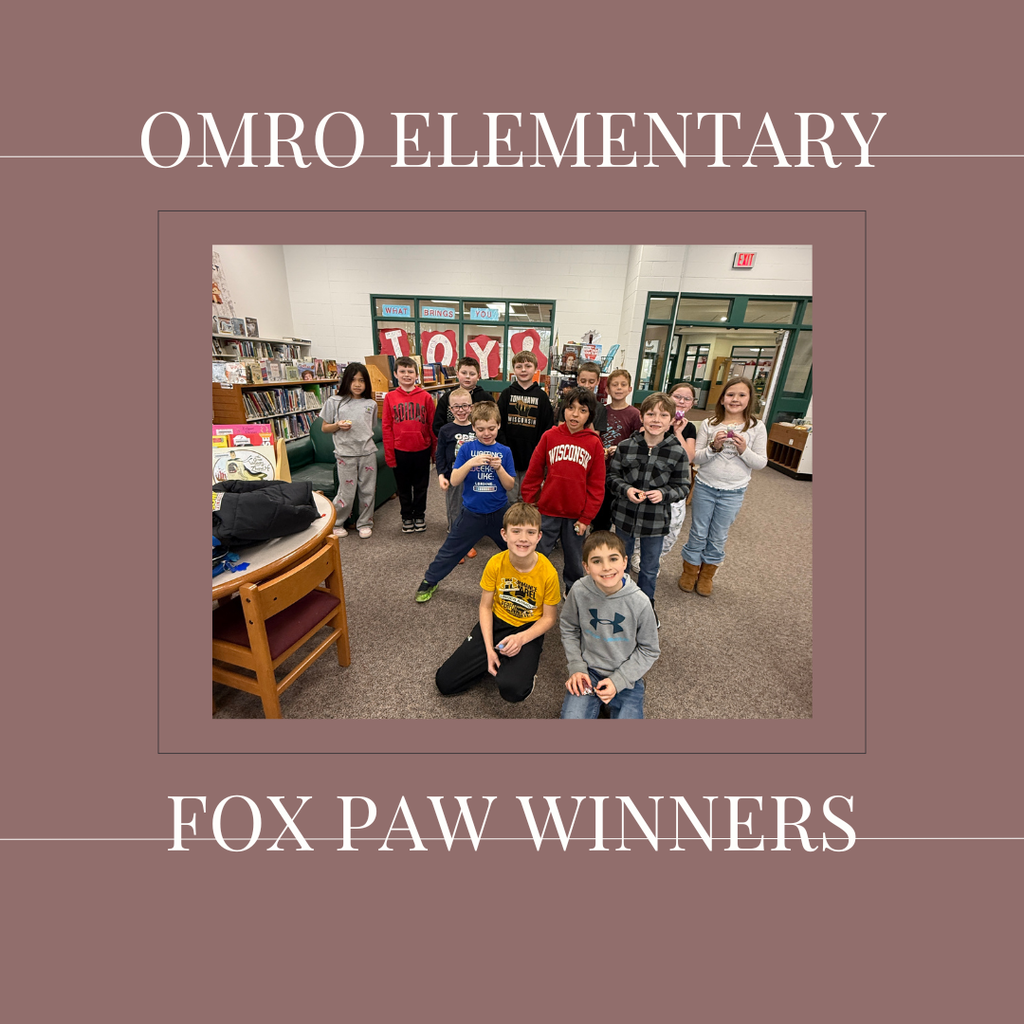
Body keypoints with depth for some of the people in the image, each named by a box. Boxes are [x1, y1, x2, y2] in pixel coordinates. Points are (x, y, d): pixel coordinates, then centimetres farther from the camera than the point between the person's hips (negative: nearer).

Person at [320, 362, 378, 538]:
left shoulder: (371, 404, 9)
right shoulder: (335, 402, 3)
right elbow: (325, 428, 6)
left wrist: (368, 443, 5)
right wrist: (338, 425, -12)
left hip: (368, 452, 3)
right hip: (346, 454, -2)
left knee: (367, 490, 7)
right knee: (347, 492, -1)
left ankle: (364, 523, 23)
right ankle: (336, 524, 20)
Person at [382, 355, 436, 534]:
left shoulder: (425, 397, -1)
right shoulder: (390, 397, 0)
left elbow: (432, 424, 1)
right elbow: (386, 427, 0)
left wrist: (435, 450, 1)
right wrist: (389, 454, -3)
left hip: (422, 450, 0)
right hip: (400, 451, 0)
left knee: (421, 486, 12)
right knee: (403, 487, 13)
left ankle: (419, 515, 30)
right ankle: (406, 517, 29)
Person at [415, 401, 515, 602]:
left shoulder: (504, 451, -2)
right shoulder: (467, 448, -5)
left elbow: (509, 486, -4)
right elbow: (454, 480, -11)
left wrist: (499, 468, -20)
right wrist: (470, 463, -25)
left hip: (499, 513, 1)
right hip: (472, 514, -1)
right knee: (450, 550, 9)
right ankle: (429, 581, 29)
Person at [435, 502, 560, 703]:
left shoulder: (548, 572, -19)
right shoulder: (496, 564, -14)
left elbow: (548, 618, -8)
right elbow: (485, 606, -5)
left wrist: (521, 638, -23)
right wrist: (489, 649, -13)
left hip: (528, 630, -2)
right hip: (496, 622, 3)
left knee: (513, 690, -30)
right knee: (444, 682, -4)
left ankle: (524, 669, 5)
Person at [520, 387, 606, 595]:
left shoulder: (594, 443, -3)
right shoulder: (549, 436, -3)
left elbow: (596, 485, 0)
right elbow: (533, 474, 1)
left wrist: (586, 518, -3)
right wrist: (529, 506, 2)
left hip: (576, 515, 1)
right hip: (547, 511, 0)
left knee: (575, 559, 17)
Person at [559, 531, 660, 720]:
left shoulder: (639, 602, -19)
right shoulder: (579, 591, -16)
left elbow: (649, 650, -6)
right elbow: (568, 629, 2)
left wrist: (618, 680, -13)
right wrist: (577, 667, -5)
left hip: (627, 676, 0)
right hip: (588, 670, 1)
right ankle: (594, 702, 16)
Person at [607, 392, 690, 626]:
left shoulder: (678, 453, -9)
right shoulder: (626, 446, -7)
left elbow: (682, 488, -2)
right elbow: (612, 476, 0)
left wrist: (663, 493, -21)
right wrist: (626, 489, -19)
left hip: (656, 520, 0)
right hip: (625, 516, 1)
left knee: (650, 568, 16)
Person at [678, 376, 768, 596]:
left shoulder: (757, 427, -3)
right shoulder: (708, 424, -3)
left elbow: (761, 463, -2)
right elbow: (697, 458, -4)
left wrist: (744, 450, -19)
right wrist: (714, 446, -21)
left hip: (733, 492, 0)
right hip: (705, 487, 0)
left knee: (718, 537, 12)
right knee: (698, 533, 10)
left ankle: (707, 575, 31)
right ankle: (689, 572, 29)